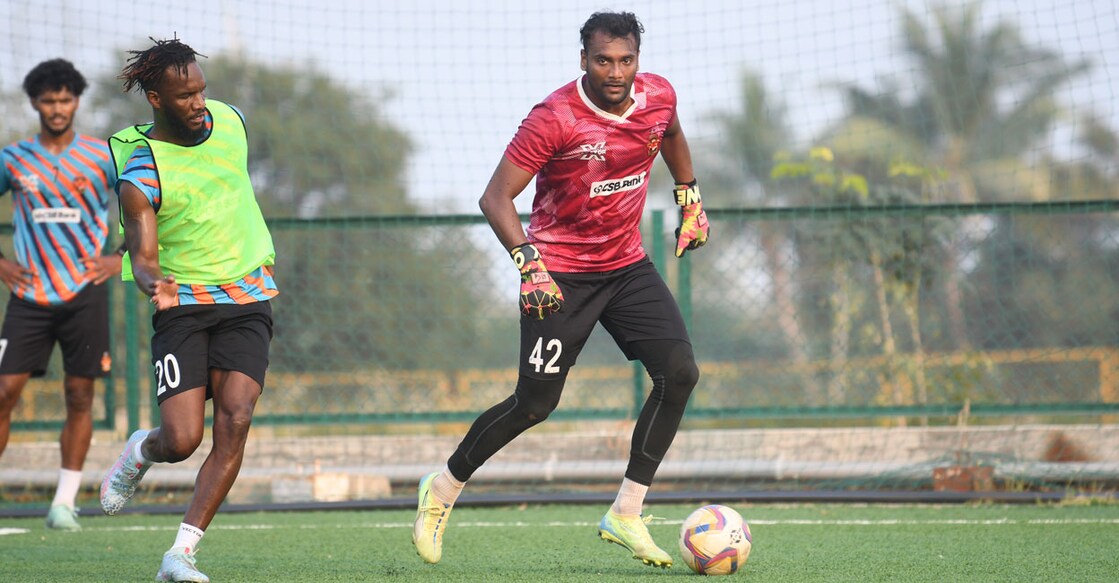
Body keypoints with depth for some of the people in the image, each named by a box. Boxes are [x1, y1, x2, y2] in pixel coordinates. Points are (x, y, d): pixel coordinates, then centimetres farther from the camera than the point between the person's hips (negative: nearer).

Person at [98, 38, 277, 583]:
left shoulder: (229, 120, 2)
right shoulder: (141, 174, -14)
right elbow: (143, 254, -19)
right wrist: (153, 282, -41)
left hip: (247, 298, 3)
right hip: (182, 305, -3)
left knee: (234, 421, -16)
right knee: (181, 440, -12)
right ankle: (139, 451, 27)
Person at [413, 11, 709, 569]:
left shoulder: (658, 97, -4)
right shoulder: (554, 118, -22)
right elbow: (495, 198, -22)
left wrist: (690, 199, 21)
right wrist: (529, 264, -34)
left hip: (627, 265, 6)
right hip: (560, 272, -6)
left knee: (679, 372, -11)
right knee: (535, 403, -6)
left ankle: (626, 514, -3)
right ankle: (444, 488, 18)